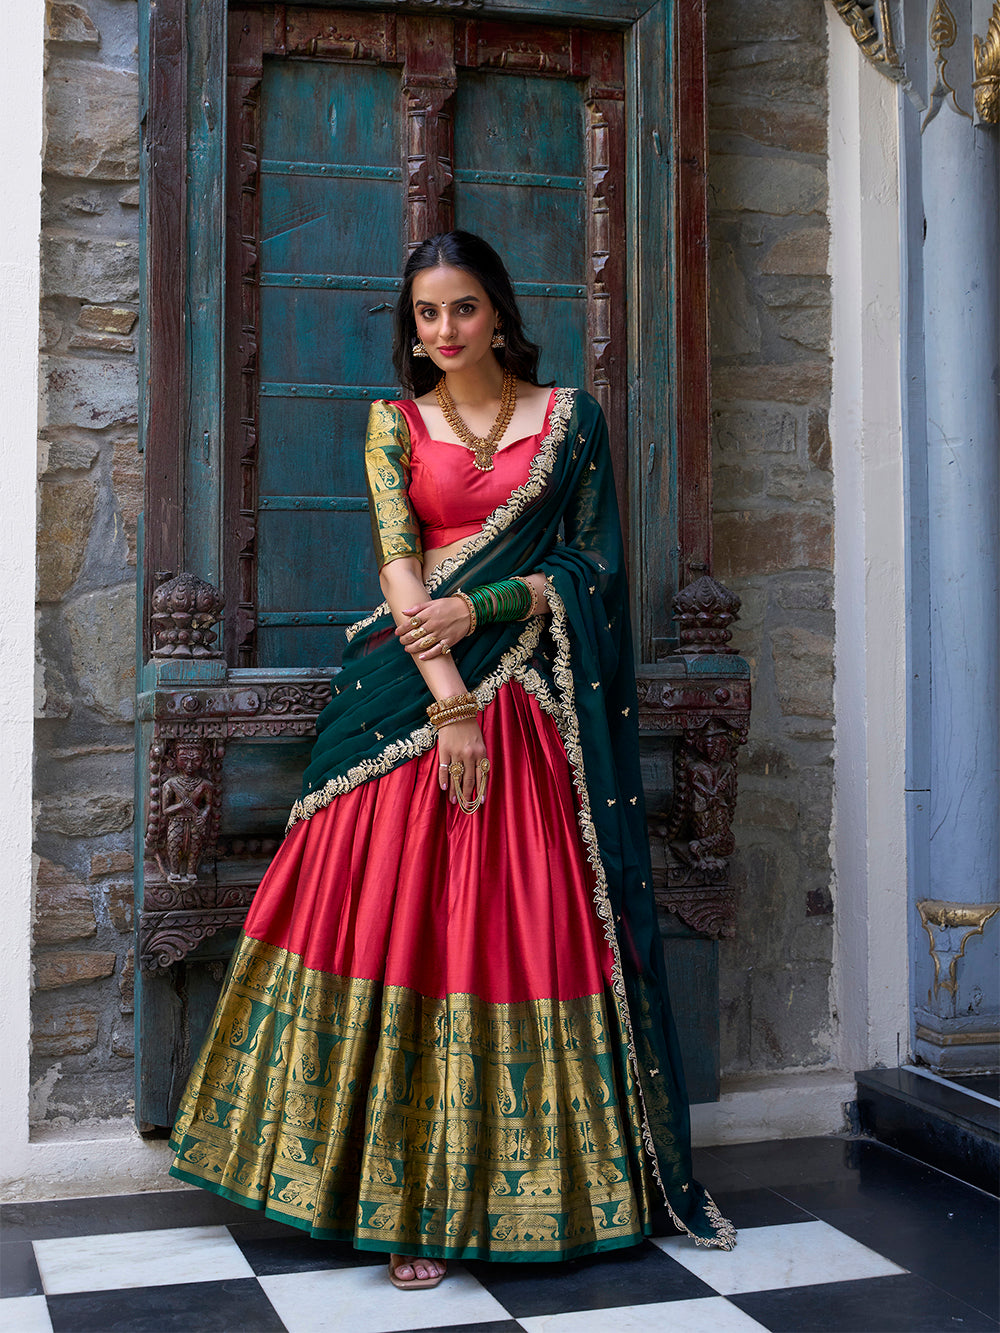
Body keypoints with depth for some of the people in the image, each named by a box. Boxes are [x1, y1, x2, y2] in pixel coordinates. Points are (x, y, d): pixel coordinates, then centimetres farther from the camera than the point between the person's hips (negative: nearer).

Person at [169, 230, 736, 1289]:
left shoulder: (568, 417, 9)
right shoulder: (396, 423, 9)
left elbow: (594, 563, 3)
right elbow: (398, 565, -3)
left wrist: (481, 608, -11)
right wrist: (449, 700, -15)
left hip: (536, 704, 0)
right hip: (415, 695, 0)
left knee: (542, 922, 0)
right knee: (405, 922, -4)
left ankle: (611, 1175, 13)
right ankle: (416, 1201, 3)